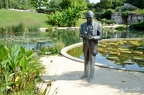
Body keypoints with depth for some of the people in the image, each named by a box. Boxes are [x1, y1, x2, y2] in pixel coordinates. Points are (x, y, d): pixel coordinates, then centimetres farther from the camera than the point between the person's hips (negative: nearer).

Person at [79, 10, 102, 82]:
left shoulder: (98, 25, -13)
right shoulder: (83, 25, 0)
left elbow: (100, 37, -11)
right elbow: (80, 35, -1)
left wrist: (92, 37, -30)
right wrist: (83, 35, -27)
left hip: (93, 45, -5)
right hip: (85, 45, 5)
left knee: (92, 61, -1)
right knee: (86, 60, 15)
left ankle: (91, 76, 13)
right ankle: (86, 73, 31)